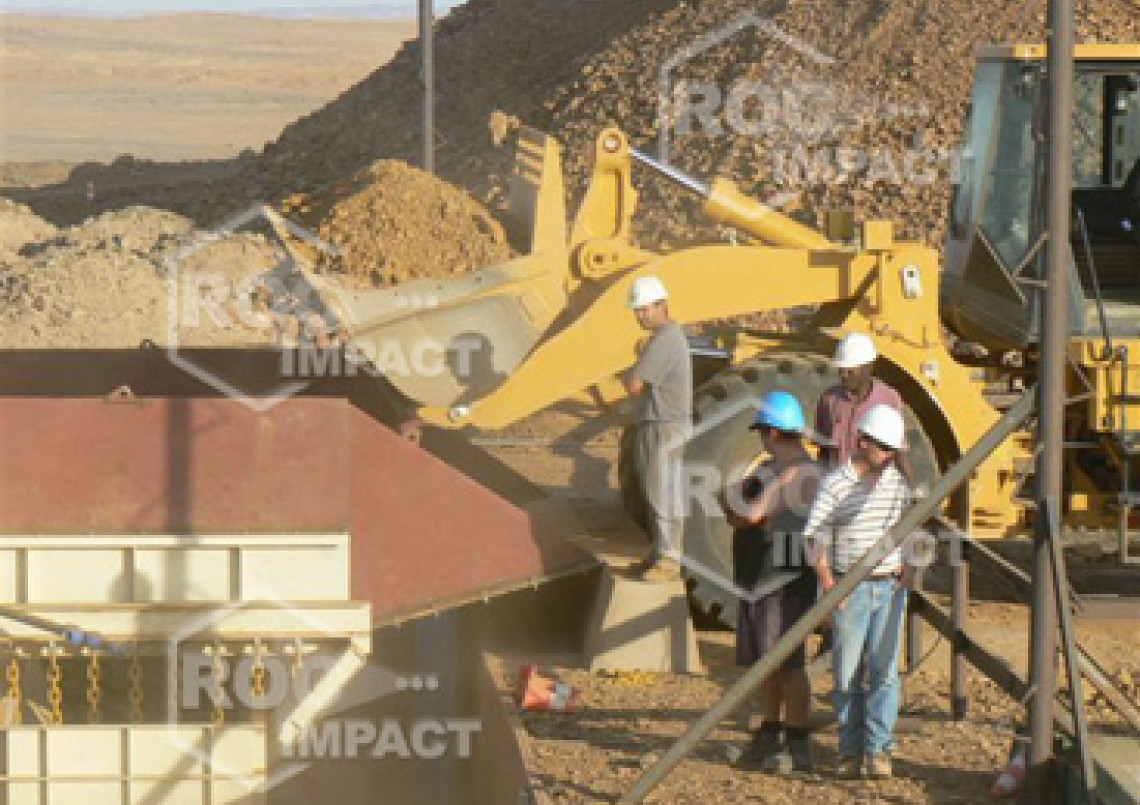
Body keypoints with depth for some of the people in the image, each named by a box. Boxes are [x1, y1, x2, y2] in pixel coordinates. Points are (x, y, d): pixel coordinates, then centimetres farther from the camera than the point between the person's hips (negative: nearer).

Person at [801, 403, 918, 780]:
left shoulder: (896, 480, 8)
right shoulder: (835, 483, -6)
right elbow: (815, 535, -7)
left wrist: (908, 566, 7)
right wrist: (827, 581, -16)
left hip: (890, 586, 3)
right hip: (851, 589, -3)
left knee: (884, 670, -3)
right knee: (847, 674, 1)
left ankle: (879, 750, -1)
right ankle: (850, 752, 9)